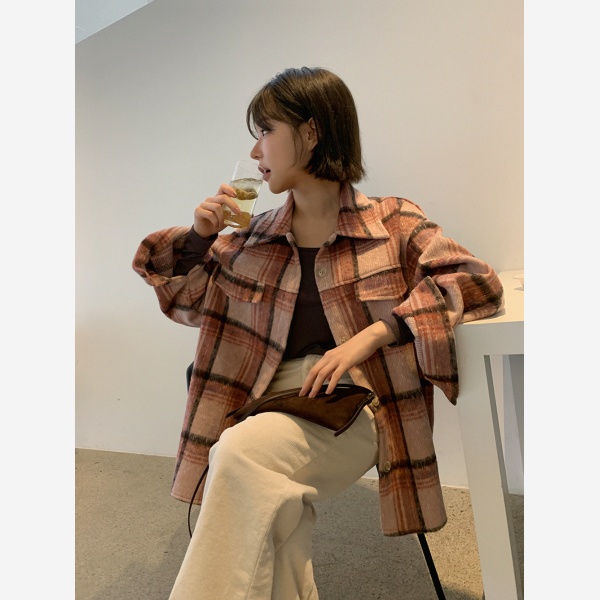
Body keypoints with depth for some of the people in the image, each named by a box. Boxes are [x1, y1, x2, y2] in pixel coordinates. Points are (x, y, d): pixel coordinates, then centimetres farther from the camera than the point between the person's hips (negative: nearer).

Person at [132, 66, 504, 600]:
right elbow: (182, 296, 24)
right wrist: (200, 234, 4)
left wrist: (370, 335, -17)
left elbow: (477, 280, -6)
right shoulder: (253, 238, 16)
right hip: (272, 403, 3)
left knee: (243, 451, -30)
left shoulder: (392, 221, 5)